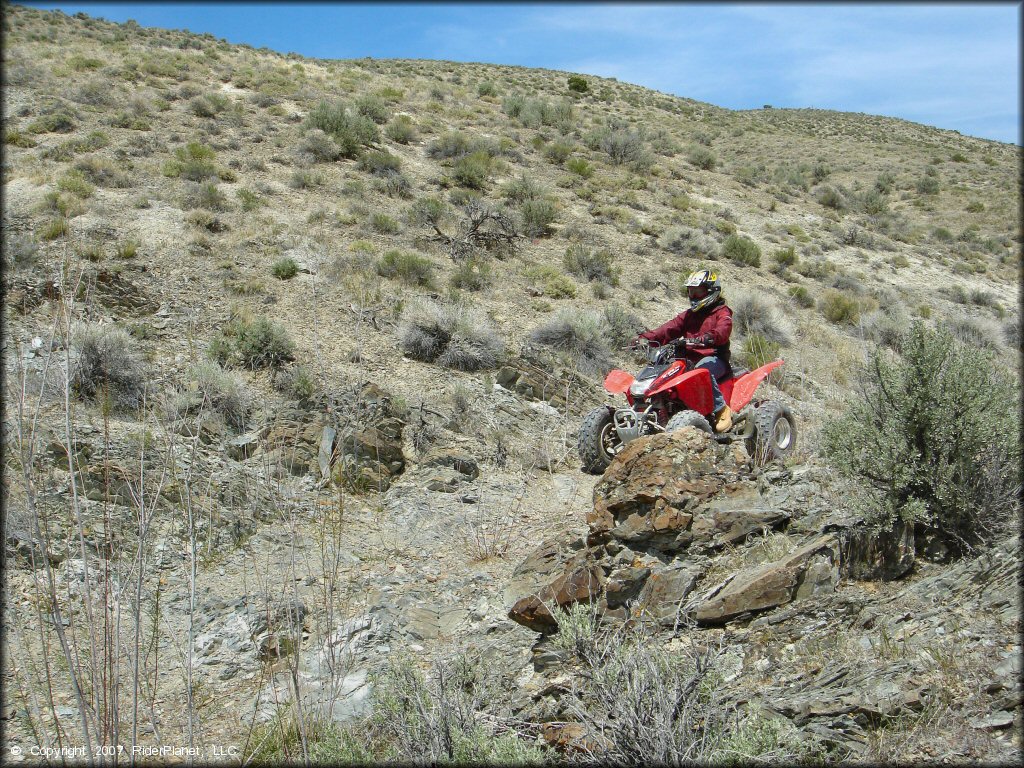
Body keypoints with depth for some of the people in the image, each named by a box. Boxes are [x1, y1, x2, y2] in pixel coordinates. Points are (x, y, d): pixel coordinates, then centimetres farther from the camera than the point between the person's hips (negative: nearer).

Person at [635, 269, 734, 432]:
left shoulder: (722, 312, 4)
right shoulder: (688, 315, 25)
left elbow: (722, 332, -18)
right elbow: (670, 328, 11)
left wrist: (704, 339, -40)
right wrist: (645, 338, -5)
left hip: (714, 358, -6)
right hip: (689, 359, 6)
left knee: (702, 369, -40)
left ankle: (722, 408, -31)